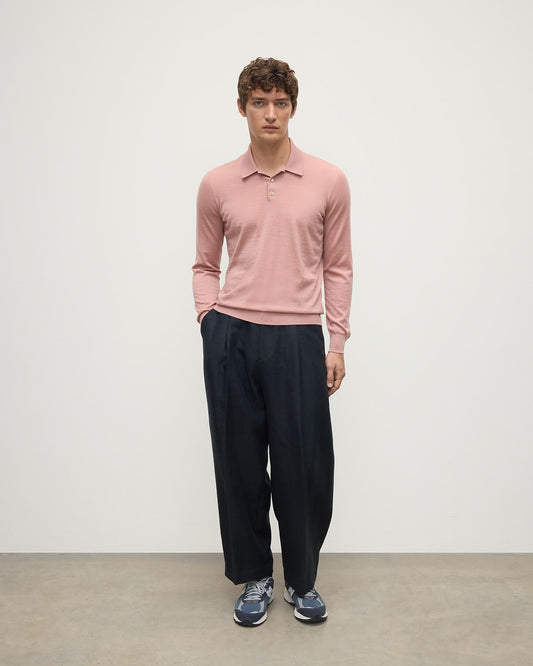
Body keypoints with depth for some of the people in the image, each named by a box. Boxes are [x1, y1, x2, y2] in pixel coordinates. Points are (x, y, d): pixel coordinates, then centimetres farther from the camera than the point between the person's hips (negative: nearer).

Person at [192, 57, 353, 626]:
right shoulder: (217, 184, 8)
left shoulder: (328, 181, 6)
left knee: (303, 467, 4)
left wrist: (337, 344, 2)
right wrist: (211, 321, 0)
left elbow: (337, 266, 8)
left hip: (298, 339, -1)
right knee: (240, 465, 9)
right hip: (232, 340, 1)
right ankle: (254, 578, 31)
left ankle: (302, 580, 29)